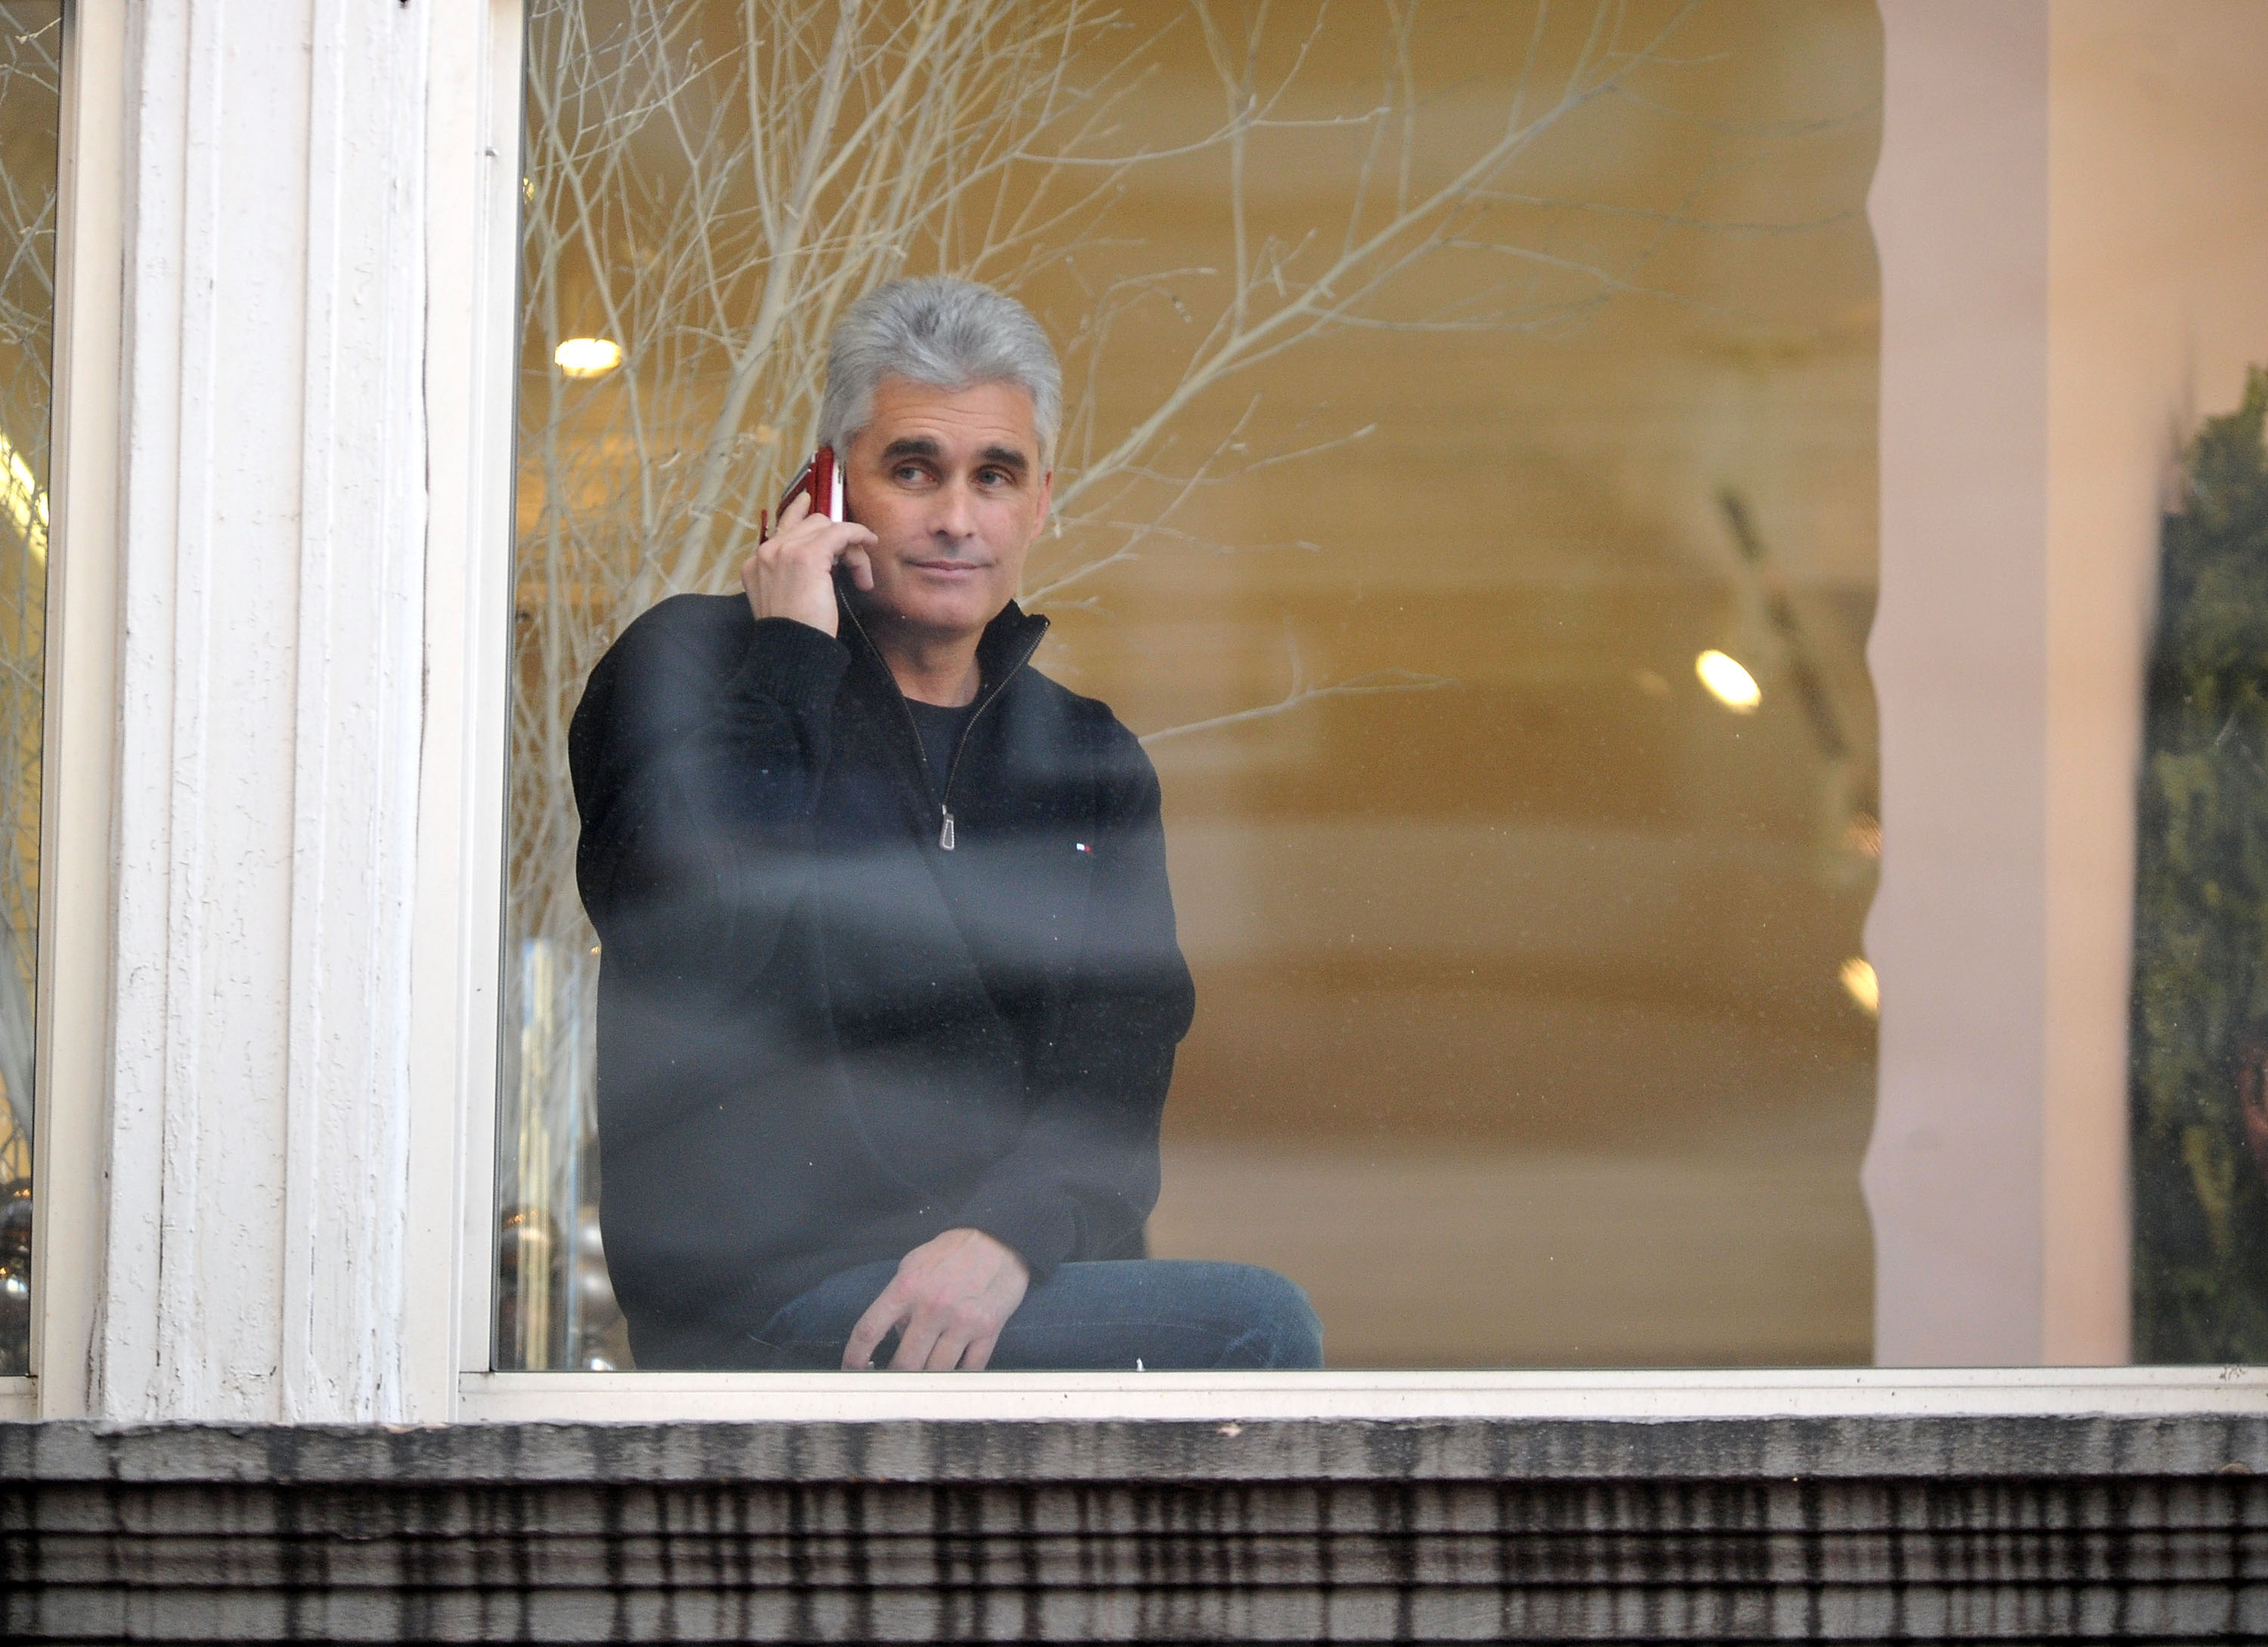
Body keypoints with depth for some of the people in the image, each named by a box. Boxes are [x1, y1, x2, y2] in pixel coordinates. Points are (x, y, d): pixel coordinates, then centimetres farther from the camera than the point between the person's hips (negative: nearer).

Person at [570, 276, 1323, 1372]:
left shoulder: (1090, 760, 17)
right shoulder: (688, 667, 5)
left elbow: (1118, 1058, 5)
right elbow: (683, 953, -13)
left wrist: (1012, 1232, -16)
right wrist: (790, 663, -9)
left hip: (1016, 1282, 5)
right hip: (763, 1302, -5)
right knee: (1257, 1325, -24)